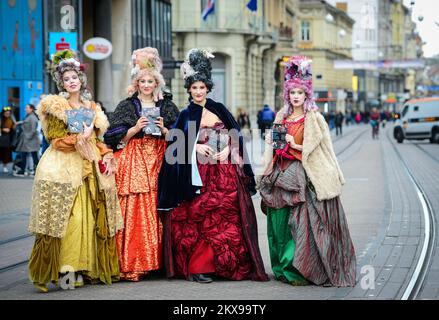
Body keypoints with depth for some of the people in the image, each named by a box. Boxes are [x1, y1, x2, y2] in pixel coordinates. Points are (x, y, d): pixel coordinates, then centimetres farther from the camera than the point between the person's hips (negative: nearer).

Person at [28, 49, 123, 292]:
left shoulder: (91, 108, 19)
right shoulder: (55, 106, 4)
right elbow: (55, 140, -5)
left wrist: (106, 156, 3)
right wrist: (81, 138, -8)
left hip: (89, 168, 5)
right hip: (63, 167, -5)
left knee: (91, 218, -2)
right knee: (69, 218, -14)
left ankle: (86, 268, 2)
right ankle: (65, 271, -13)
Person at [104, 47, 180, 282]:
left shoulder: (167, 106, 13)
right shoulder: (126, 106, 8)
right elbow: (116, 137, 2)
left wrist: (163, 129, -7)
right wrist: (136, 128, -10)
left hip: (160, 161, 2)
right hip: (133, 163, -2)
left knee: (158, 211, -4)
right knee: (134, 212, -10)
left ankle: (158, 260, 2)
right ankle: (131, 264, -9)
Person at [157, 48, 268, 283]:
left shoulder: (219, 109, 10)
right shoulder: (185, 116, 4)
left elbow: (235, 136, 11)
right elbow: (176, 146, 0)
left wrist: (227, 150, -7)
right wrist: (196, 148, -14)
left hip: (226, 172, 3)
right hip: (200, 173, -2)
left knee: (230, 218, 0)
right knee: (201, 219, -8)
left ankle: (236, 265, 7)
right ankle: (197, 267, -5)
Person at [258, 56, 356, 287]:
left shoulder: (314, 118, -3)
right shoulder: (282, 117, 15)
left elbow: (314, 147, -6)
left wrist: (295, 145, -16)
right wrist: (272, 141, 2)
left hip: (304, 176, -6)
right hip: (283, 174, 6)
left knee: (302, 220, -10)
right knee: (280, 220, 3)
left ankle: (302, 270, -8)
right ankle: (284, 267, 10)